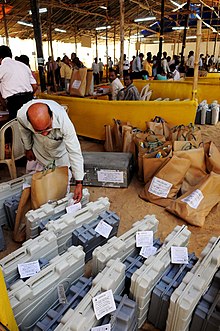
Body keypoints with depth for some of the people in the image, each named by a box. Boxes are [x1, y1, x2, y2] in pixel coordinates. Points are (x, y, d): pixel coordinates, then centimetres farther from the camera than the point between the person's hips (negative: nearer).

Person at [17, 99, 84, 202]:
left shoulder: (63, 121, -45)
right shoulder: (21, 115, -37)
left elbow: (75, 152, -39)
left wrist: (79, 183, -38)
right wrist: (28, 148, 6)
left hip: (60, 148, -1)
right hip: (40, 150, 2)